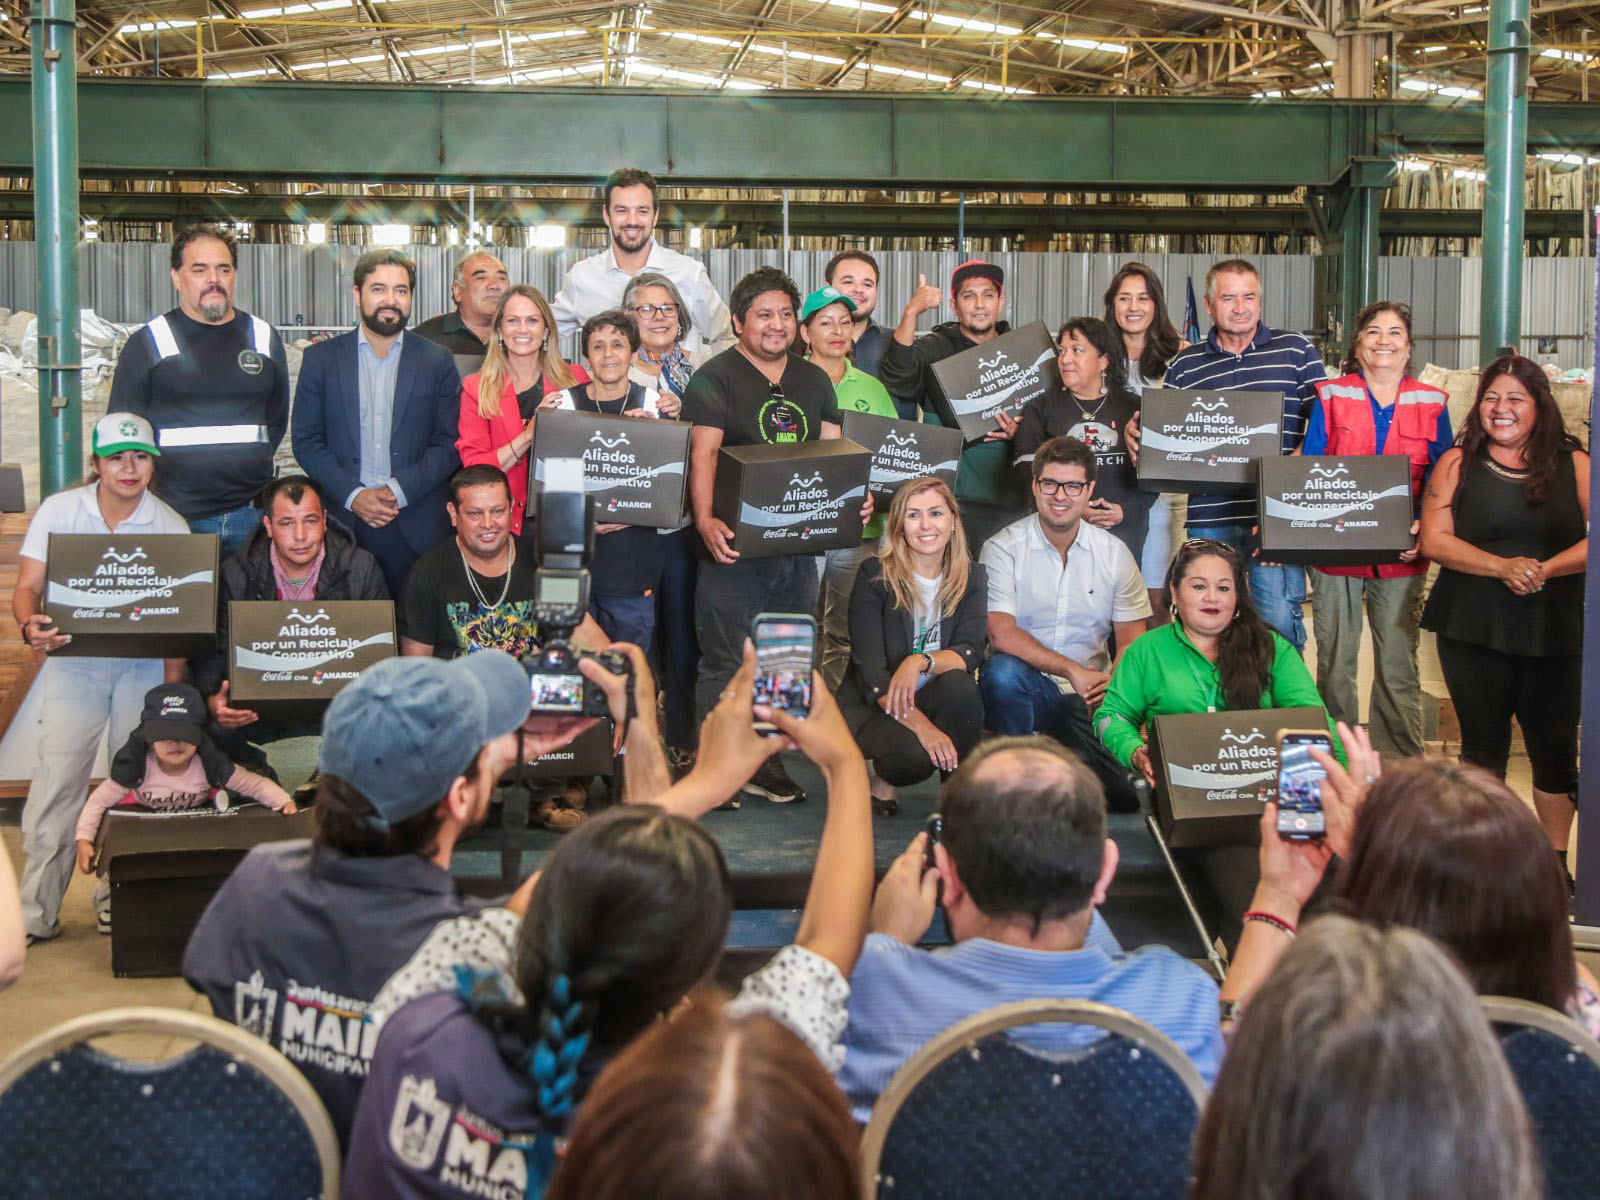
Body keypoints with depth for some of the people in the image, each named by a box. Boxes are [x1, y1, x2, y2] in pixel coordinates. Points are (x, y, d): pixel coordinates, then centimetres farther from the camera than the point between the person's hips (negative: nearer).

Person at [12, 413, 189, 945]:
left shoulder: (171, 527, -1)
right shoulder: (58, 511, 0)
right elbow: (26, 587, -2)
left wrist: (172, 690, -8)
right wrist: (32, 625, -25)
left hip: (144, 666, 1)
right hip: (73, 661, 0)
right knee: (57, 778, -8)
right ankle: (34, 911, -5)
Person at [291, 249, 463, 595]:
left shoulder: (437, 362, 8)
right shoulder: (320, 359, 9)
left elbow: (449, 444, 4)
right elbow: (306, 442, 6)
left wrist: (400, 490, -9)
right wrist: (352, 495, -8)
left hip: (415, 528, 0)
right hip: (341, 524, 0)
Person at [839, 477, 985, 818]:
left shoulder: (972, 577, 1)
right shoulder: (875, 576, -10)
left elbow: (971, 652, -13)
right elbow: (870, 672, -17)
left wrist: (922, 662, -34)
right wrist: (923, 727, -30)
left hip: (933, 701, 3)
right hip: (871, 708, -3)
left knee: (960, 685, -31)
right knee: (916, 753, -34)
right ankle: (884, 777, 3)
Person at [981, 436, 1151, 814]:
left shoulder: (1114, 553, 6)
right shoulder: (1002, 549, -5)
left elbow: (1132, 640, 6)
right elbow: (1001, 636, -16)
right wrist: (1074, 671, -22)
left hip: (1089, 697, 3)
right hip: (1024, 688, -3)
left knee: (1128, 793, -16)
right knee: (1002, 670, -37)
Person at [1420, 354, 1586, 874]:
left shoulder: (1573, 464, 5)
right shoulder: (1459, 463, 5)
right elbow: (1434, 539, -4)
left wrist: (1545, 569, -17)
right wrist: (1502, 567, -17)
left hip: (1554, 632, 0)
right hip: (1473, 631, 0)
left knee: (1555, 749, 4)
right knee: (1482, 747, 9)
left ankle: (1555, 862, 20)